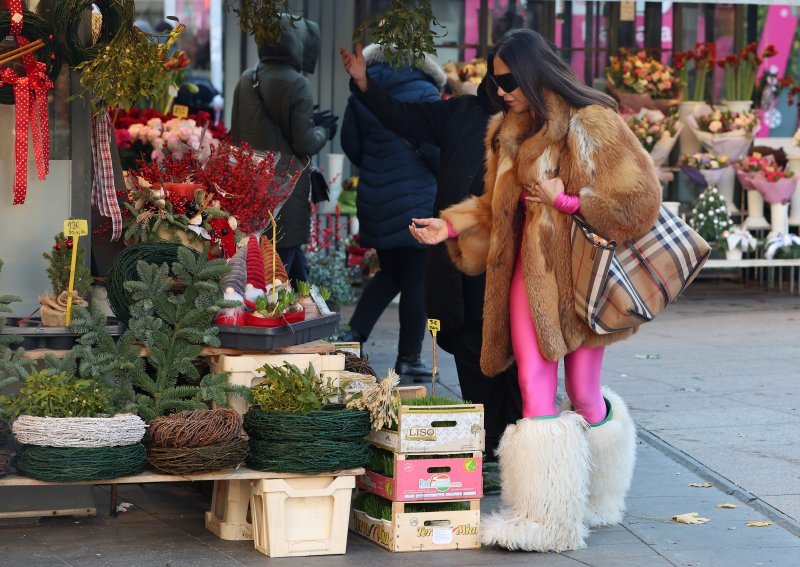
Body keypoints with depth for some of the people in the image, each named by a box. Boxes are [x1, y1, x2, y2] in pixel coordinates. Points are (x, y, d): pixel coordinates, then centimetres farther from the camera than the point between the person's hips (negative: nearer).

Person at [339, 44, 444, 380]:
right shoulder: (424, 93, -10)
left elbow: (350, 143, 10)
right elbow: (435, 148, -16)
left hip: (374, 199, 6)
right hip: (416, 200, -6)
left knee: (390, 274, 21)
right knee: (416, 280, 4)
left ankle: (354, 335, 7)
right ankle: (409, 358, 10)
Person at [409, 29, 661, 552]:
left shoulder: (591, 125, -10)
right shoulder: (509, 133, 11)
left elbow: (640, 197, -13)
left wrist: (567, 200, -16)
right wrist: (451, 225, 5)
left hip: (579, 271, -5)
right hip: (530, 269, 5)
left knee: (584, 396, 5)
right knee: (535, 393, -3)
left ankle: (595, 500, 26)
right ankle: (543, 516, 1)